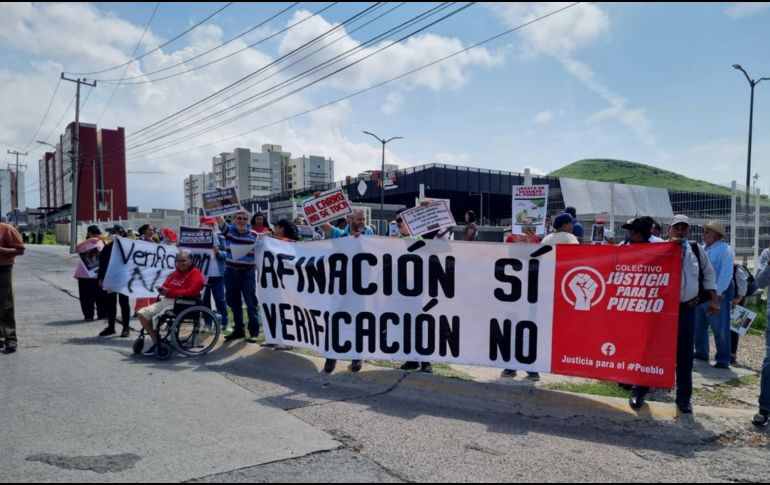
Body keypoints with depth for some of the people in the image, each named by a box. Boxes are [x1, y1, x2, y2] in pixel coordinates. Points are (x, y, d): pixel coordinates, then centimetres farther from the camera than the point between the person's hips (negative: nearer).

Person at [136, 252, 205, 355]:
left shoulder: (195, 273, -7)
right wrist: (162, 289, -5)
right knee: (142, 313, 1)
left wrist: (170, 292, -20)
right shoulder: (176, 273, 20)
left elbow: (192, 291, -21)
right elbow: (166, 285, 23)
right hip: (166, 301, 9)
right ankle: (156, 342, 4)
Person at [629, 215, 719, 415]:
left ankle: (684, 398, 24)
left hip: (687, 309, 3)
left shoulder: (696, 251, 7)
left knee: (685, 355, 10)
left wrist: (714, 300, 9)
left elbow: (709, 275, 15)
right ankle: (638, 391, 14)